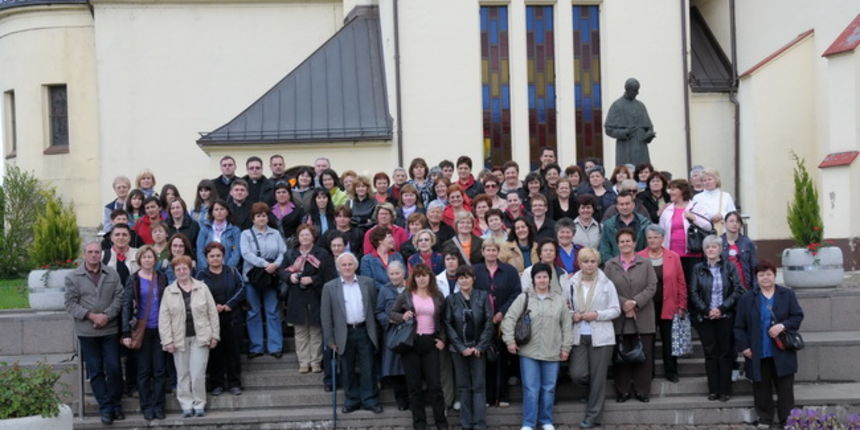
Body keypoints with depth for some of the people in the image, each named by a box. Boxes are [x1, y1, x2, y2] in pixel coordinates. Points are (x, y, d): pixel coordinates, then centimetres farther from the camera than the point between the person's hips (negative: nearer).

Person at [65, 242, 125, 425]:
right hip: (87, 332, 0)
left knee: (113, 368, 1)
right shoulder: (73, 277, 0)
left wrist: (107, 315, -13)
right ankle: (105, 407, 12)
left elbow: (119, 297, 0)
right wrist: (91, 315, -14)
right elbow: (70, 303, -4)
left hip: (110, 329, 1)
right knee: (95, 371, 5)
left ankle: (115, 403, 17)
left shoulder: (112, 274, 4)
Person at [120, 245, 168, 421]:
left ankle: (158, 406, 12)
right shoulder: (133, 280, -1)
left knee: (160, 370, 4)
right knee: (144, 370, 4)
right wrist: (126, 333, -13)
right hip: (141, 330, -2)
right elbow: (126, 306, -5)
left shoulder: (161, 279, 7)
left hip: (160, 329, 2)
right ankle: (146, 407, 12)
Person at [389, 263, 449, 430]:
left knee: (434, 383, 0)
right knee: (414, 385, 5)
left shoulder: (438, 296, 6)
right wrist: (402, 317, -14)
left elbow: (443, 320, 13)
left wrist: (442, 339, 2)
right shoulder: (406, 295, 1)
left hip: (430, 343, 1)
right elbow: (391, 313, 7)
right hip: (410, 342, 0)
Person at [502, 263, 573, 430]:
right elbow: (509, 319, -3)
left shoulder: (559, 300, 6)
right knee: (531, 389, -1)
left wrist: (566, 347, 5)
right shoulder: (524, 298, 0)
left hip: (552, 353, 2)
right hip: (529, 352, -2)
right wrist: (510, 340, -10)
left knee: (549, 388, 9)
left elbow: (566, 326, 9)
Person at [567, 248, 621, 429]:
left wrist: (597, 315, -14)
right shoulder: (572, 283, 4)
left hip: (600, 337, -2)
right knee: (577, 374, -9)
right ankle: (595, 388, 26)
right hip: (578, 336, 2)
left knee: (597, 378, 1)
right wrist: (572, 315, -7)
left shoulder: (606, 284, -1)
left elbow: (616, 310, 0)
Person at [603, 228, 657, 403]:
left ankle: (642, 390, 12)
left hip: (643, 318, 0)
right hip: (620, 319, 0)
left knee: (644, 355, 2)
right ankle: (623, 391, 12)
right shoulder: (610, 265, 6)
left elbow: (652, 287, -2)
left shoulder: (645, 264, 5)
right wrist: (623, 304, -13)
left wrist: (635, 302, -13)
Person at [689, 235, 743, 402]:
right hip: (705, 318, 1)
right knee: (710, 353, 3)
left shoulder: (729, 267, 3)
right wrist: (706, 310, -10)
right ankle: (713, 390, 7)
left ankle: (725, 390, 6)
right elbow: (694, 293, 2)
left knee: (725, 353, 1)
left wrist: (722, 308, -12)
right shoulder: (698, 268, 6)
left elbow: (737, 291, -3)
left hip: (725, 317, -1)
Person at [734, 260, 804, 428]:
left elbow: (798, 316, 1)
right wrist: (743, 346, -5)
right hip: (758, 353, 0)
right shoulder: (747, 298, 2)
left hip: (782, 352, 0)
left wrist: (783, 326, -17)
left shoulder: (788, 294, 3)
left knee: (785, 388, 4)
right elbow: (739, 326, 3)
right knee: (762, 388, 7)